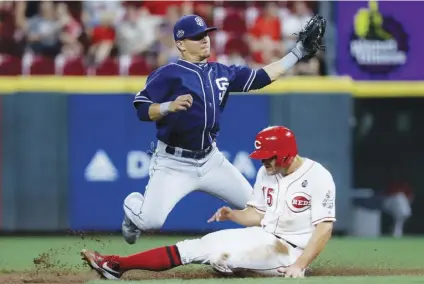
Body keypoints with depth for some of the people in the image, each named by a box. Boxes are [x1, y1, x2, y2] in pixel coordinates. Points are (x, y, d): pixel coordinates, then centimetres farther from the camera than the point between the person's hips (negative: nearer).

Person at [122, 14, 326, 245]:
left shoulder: (222, 73, 8)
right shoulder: (168, 74, -13)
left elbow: (261, 77, 9)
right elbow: (142, 110, -17)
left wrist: (300, 51, 7)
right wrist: (170, 106, -36)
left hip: (210, 160, 6)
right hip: (173, 163, -6)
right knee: (151, 221, -18)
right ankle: (133, 205, 17)